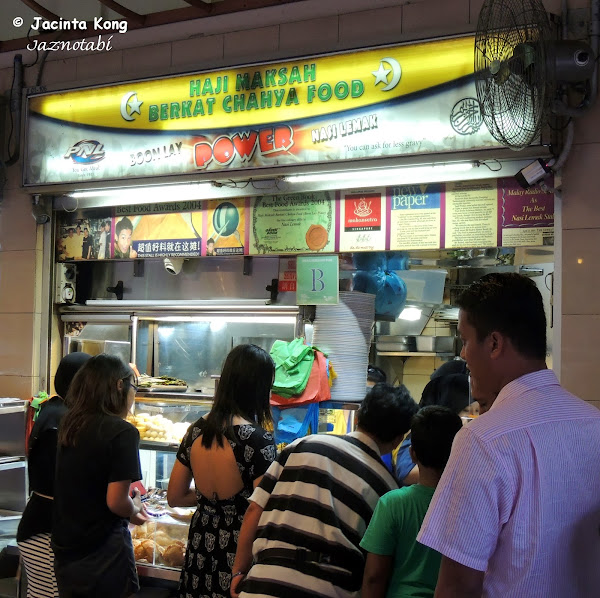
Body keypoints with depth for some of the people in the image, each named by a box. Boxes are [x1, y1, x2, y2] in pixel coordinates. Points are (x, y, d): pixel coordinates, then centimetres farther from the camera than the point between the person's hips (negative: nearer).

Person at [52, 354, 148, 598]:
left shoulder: (69, 426, 3)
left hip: (64, 551, 6)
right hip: (103, 553, -6)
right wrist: (135, 510, 1)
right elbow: (116, 502, -19)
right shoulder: (123, 432, -17)